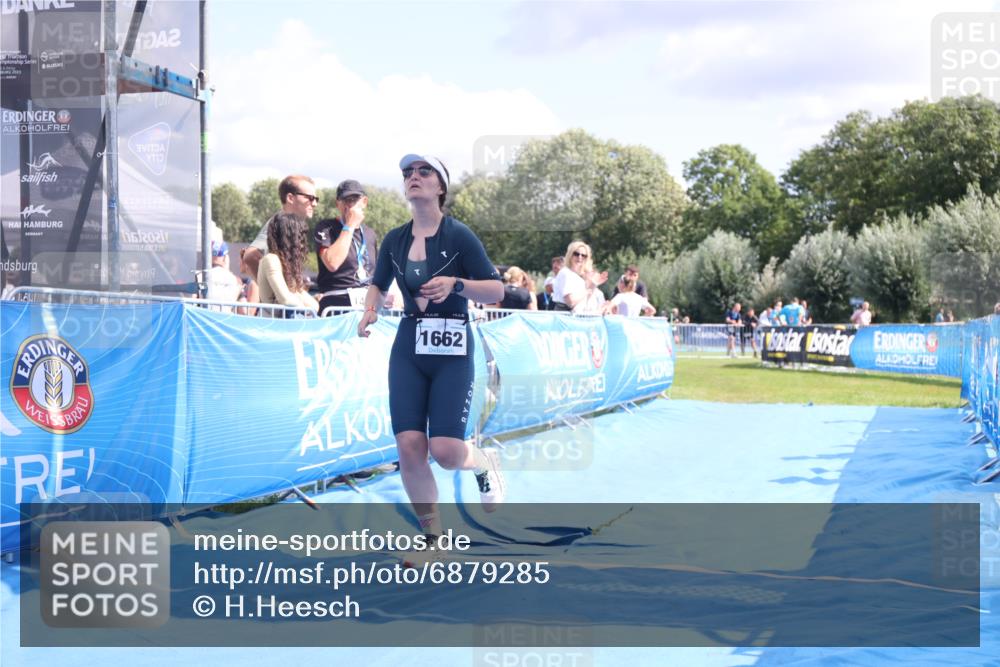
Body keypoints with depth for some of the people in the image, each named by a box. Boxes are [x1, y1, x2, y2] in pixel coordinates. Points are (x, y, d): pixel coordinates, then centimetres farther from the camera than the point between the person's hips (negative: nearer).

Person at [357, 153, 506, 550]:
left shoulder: (458, 236, -7)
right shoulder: (395, 240, 6)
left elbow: (497, 290, -7)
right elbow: (378, 285, 23)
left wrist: (456, 284, -24)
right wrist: (370, 310, 1)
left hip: (453, 352, -4)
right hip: (408, 349, 4)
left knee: (445, 451, -12)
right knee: (409, 448, -6)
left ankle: (484, 463, 26)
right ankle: (433, 537, 11)